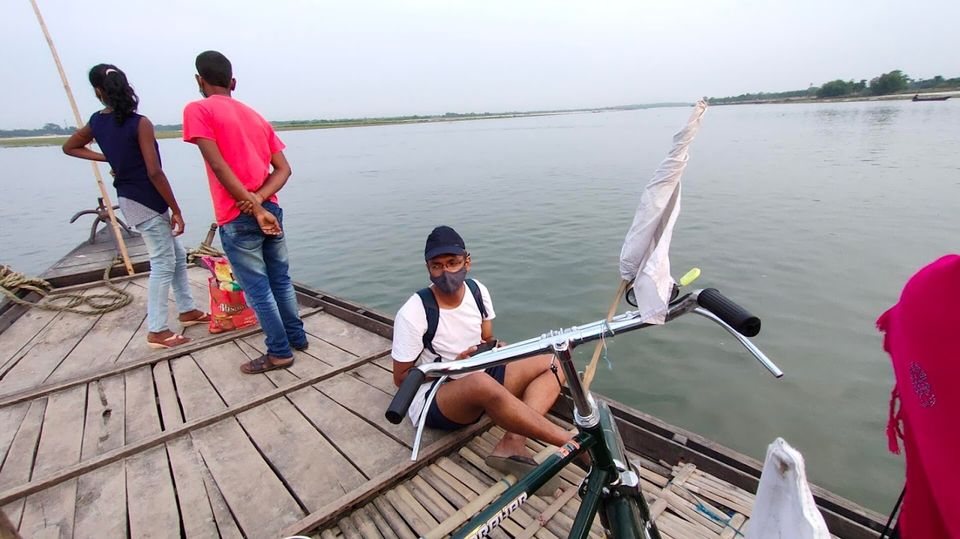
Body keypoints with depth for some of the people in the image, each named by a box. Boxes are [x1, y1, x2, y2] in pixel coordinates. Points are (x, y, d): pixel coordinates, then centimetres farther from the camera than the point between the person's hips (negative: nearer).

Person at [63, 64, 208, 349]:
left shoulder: (96, 122, 7)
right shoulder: (139, 123, -16)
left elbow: (70, 147, 24)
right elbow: (154, 172, -20)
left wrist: (107, 158, 13)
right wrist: (176, 210, -14)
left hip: (128, 198, 8)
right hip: (146, 201, -8)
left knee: (177, 254, 18)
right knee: (163, 263, -2)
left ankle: (187, 310, 28)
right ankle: (157, 331, 5)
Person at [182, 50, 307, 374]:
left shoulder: (197, 110, -3)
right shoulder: (256, 116, 14)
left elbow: (219, 166, -15)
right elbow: (283, 169, 5)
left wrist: (255, 209, -15)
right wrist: (259, 199, -9)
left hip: (237, 218, -6)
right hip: (271, 209, 6)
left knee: (258, 290, 4)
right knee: (281, 280, 17)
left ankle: (279, 352, 15)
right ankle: (297, 337, 29)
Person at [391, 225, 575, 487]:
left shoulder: (478, 291, -2)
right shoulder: (412, 313, -17)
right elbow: (401, 378, -9)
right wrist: (452, 366, -21)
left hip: (480, 383, 7)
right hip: (432, 399, -6)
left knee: (552, 364, -7)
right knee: (481, 382, -40)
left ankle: (512, 443, -28)